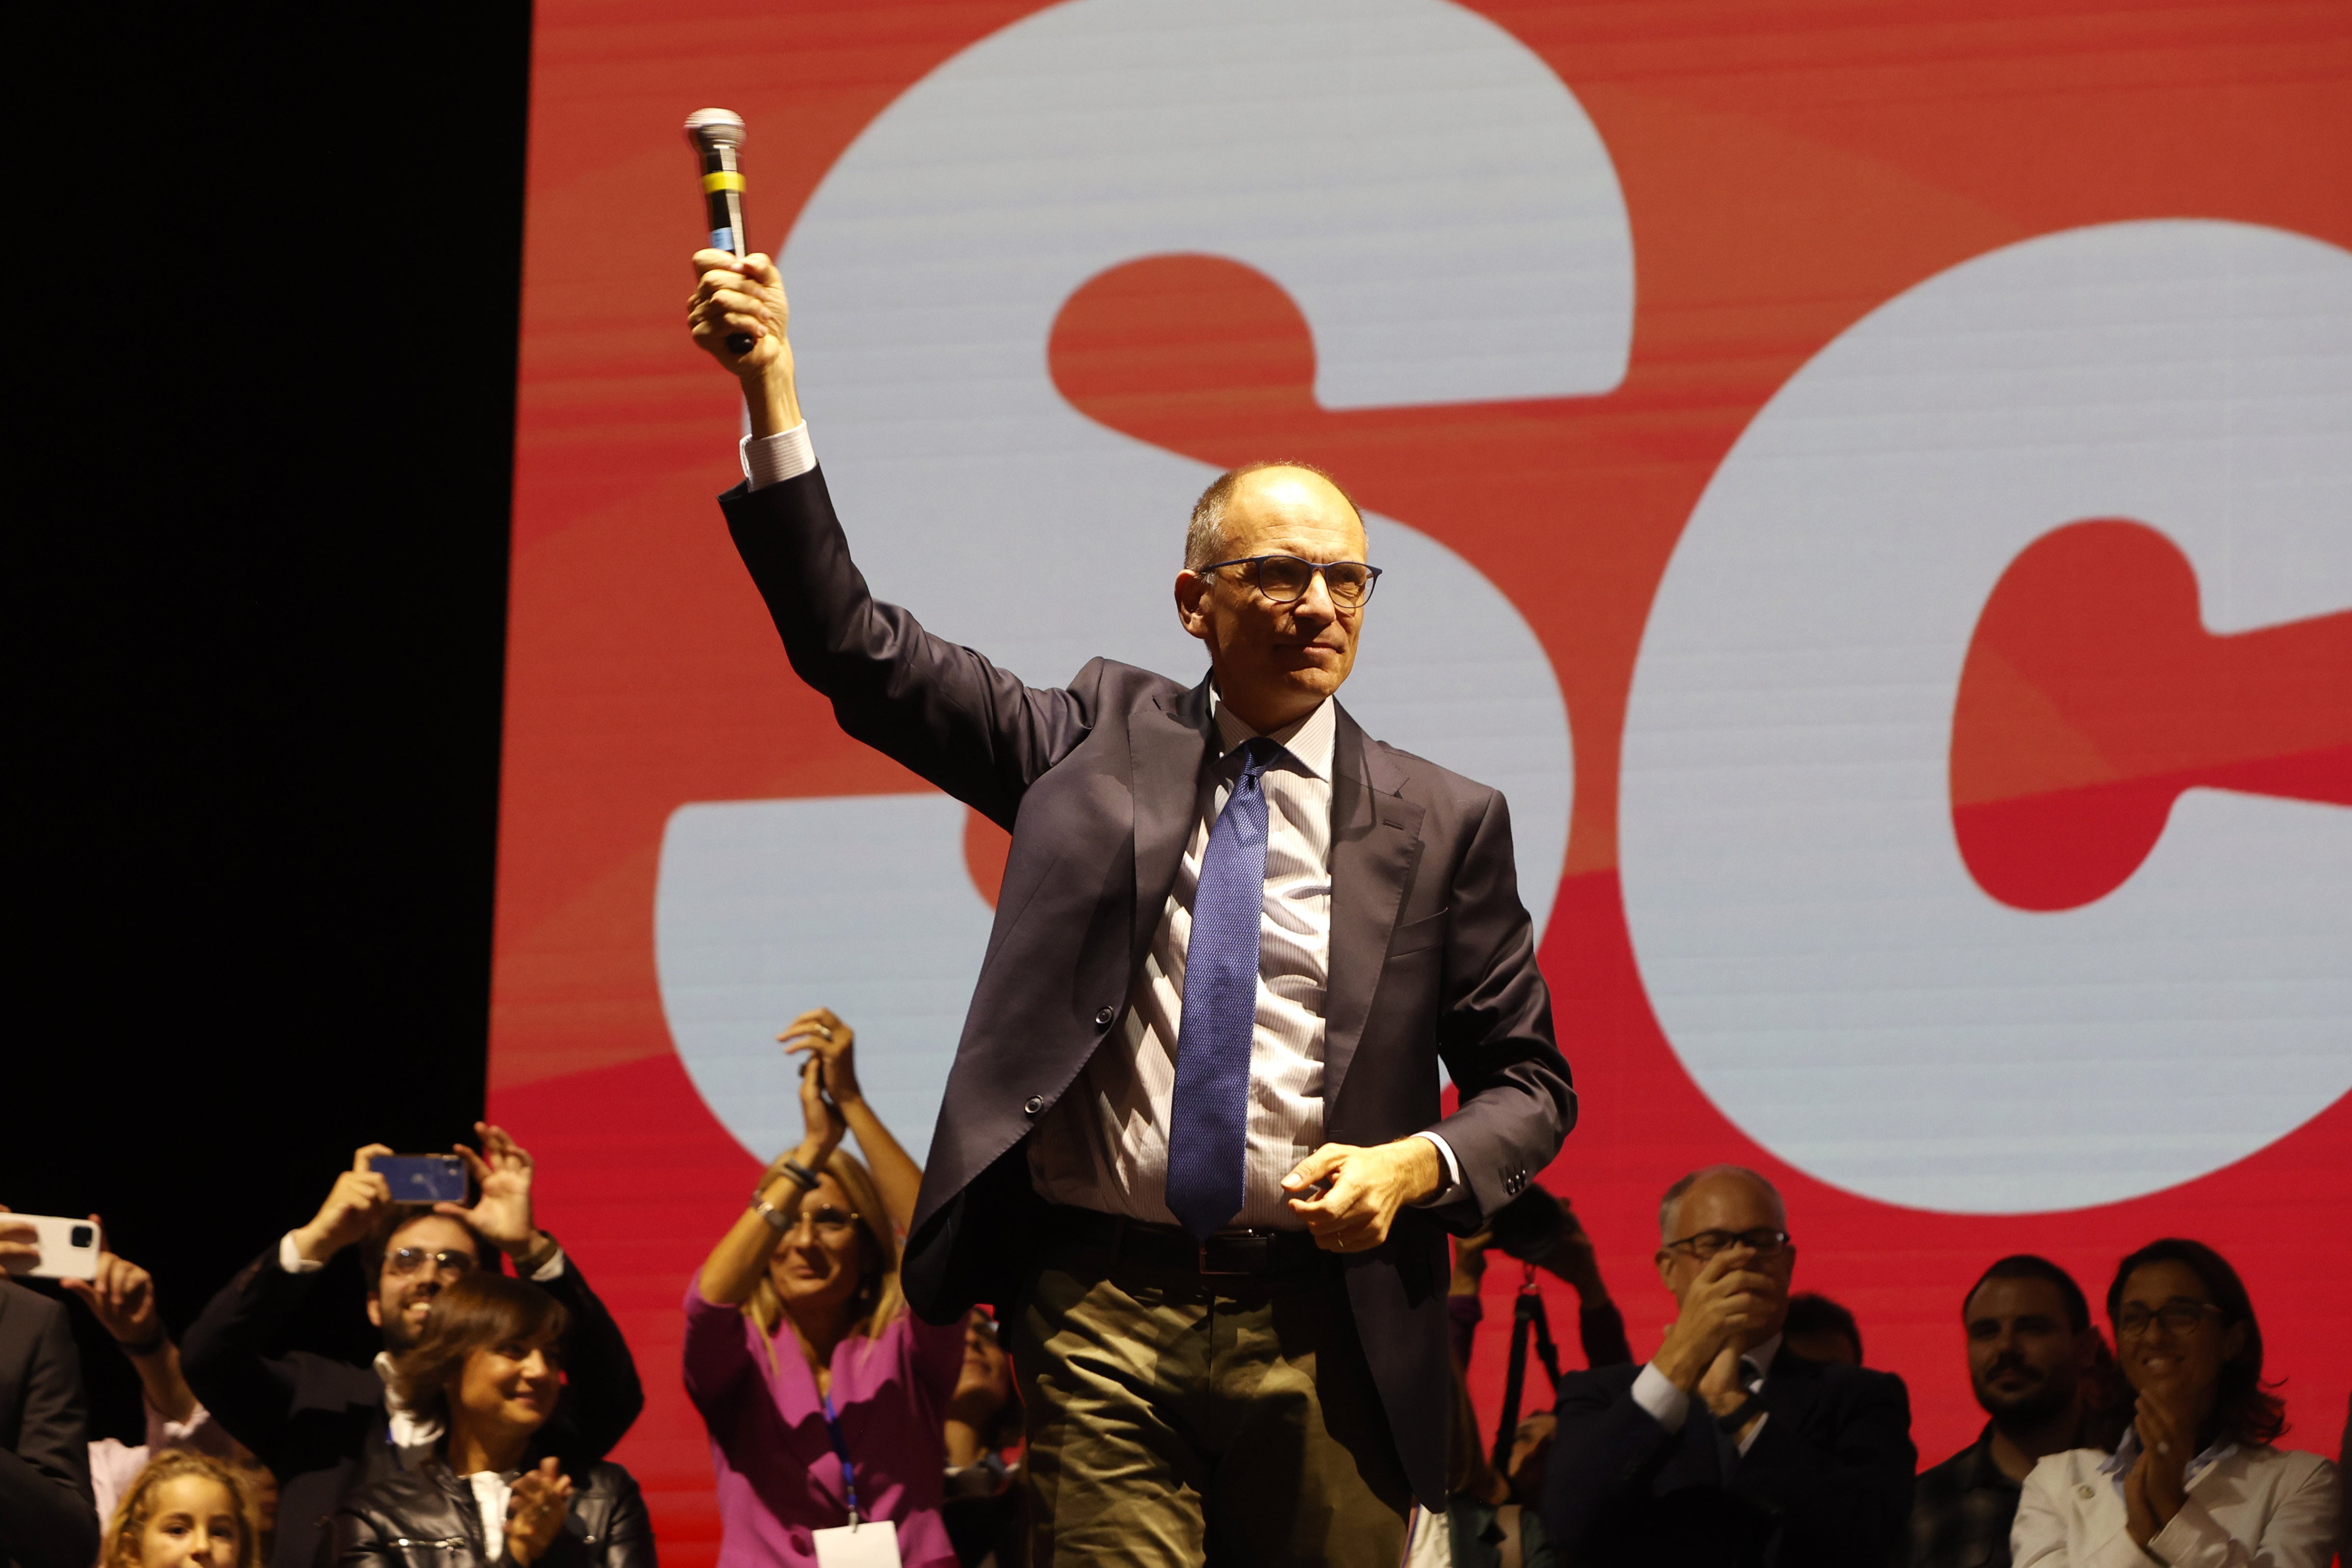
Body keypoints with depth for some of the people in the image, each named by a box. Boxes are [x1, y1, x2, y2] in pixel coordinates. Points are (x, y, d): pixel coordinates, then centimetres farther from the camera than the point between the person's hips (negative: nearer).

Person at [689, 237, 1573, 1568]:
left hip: (1320, 1334, 0)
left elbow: (1528, 1085, 12)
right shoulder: (1100, 747, 9)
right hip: (1103, 1309, 0)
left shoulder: (1443, 824, 7)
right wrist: (773, 391, -1)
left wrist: (1419, 1165, -10)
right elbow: (859, 650, 7)